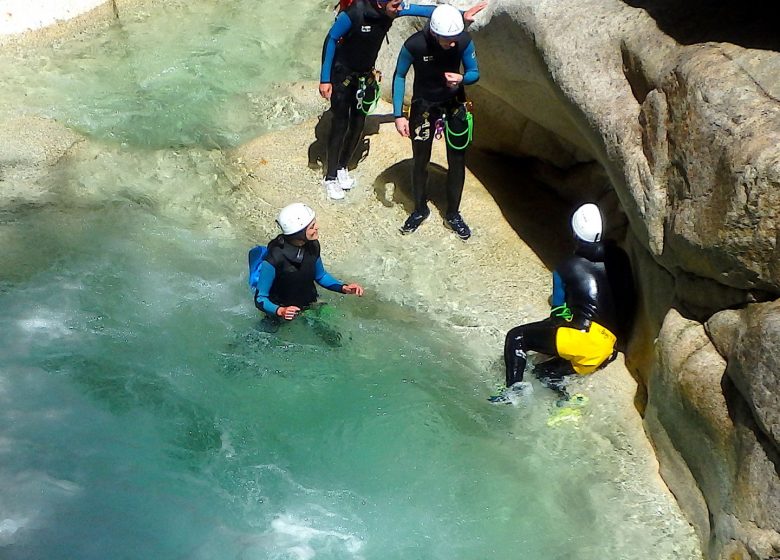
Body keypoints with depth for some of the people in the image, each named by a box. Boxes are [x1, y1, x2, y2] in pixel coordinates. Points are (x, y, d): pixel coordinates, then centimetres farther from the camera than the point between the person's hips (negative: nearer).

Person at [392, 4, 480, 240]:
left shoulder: (464, 41, -22)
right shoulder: (414, 45, -27)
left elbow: (475, 73, -8)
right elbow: (399, 77, -12)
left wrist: (461, 78, -32)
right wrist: (398, 115, -16)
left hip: (454, 104, 2)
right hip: (423, 105, -1)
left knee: (457, 161, 6)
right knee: (420, 161, 9)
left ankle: (453, 214, 23)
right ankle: (420, 209, 30)